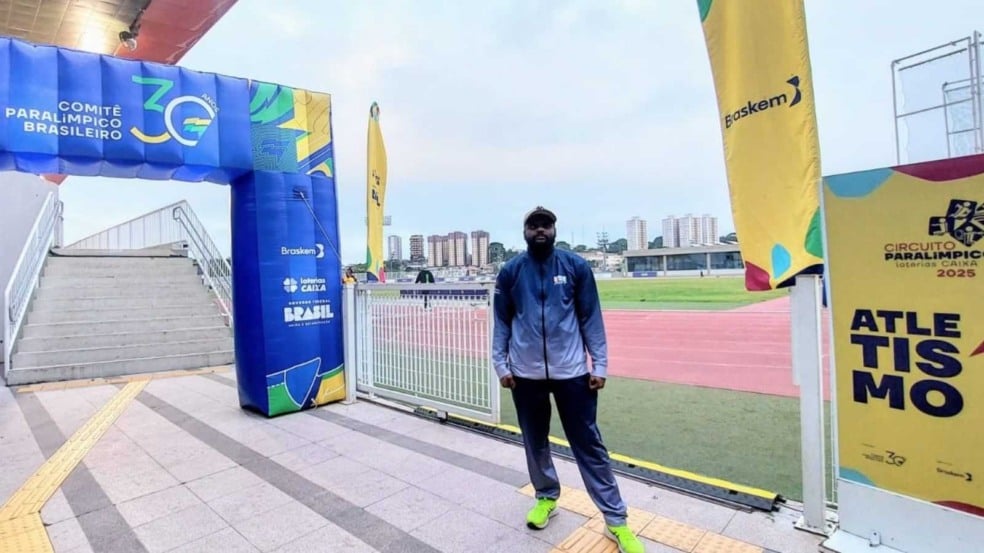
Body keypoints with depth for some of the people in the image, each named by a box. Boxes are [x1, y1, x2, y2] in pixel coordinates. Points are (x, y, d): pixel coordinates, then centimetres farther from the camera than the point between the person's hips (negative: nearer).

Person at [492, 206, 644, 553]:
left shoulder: (576, 266, -2)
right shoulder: (510, 272, 0)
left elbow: (591, 318, 0)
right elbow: (501, 322, 5)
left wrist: (600, 364, -3)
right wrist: (500, 364, 1)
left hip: (572, 371, -1)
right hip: (526, 373, 2)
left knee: (589, 444, 5)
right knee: (535, 441, 16)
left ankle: (615, 521, 17)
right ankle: (546, 497, 40)